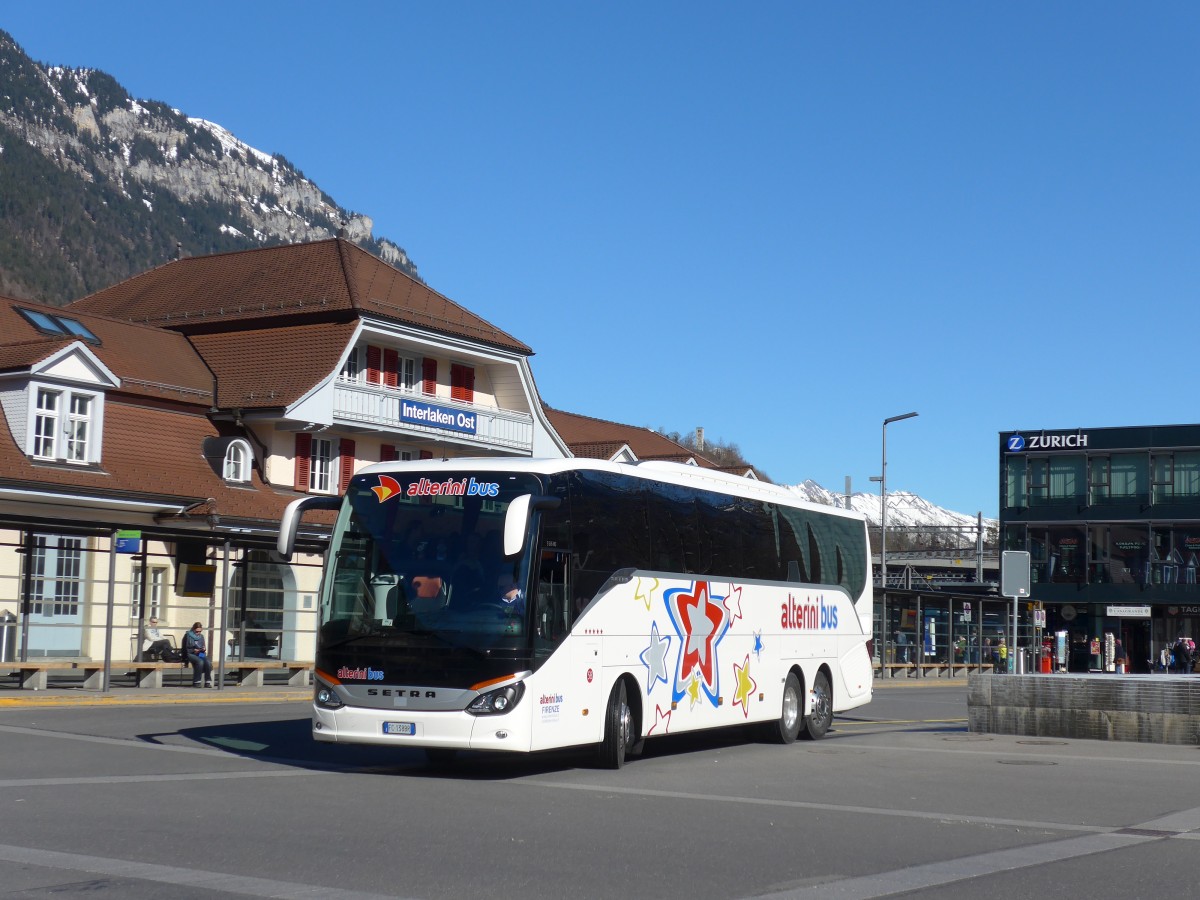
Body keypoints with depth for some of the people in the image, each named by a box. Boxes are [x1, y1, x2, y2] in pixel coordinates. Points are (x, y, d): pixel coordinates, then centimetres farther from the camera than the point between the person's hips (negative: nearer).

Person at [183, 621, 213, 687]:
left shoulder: (201, 636, 18)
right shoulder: (188, 635, 3)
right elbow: (186, 649, -1)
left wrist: (204, 649, -4)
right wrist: (193, 650, -16)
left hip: (200, 654, 4)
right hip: (191, 654, -4)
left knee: (208, 662, -28)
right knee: (200, 661, -36)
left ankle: (207, 682, -24)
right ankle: (196, 682, -30)